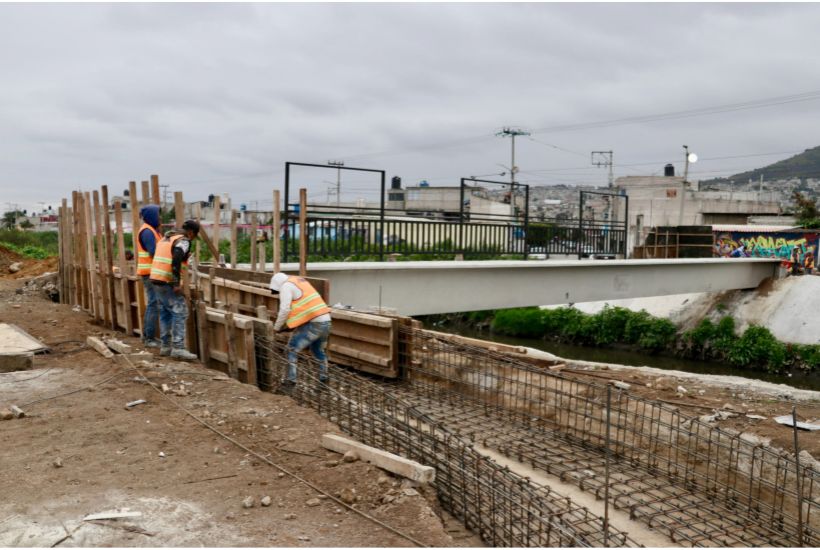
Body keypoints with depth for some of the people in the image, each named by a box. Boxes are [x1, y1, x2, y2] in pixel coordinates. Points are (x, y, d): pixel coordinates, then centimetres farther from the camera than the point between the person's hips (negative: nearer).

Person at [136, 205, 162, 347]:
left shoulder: (151, 230, 18)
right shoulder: (147, 231, -13)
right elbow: (154, 252, -20)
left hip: (152, 273, 10)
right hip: (150, 273, -10)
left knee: (151, 304, 14)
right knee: (154, 305, -9)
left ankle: (147, 336, 21)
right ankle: (150, 338, -6)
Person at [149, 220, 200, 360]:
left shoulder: (166, 238, 20)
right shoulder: (183, 241, -8)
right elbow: (176, 259, -24)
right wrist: (177, 282, -23)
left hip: (157, 280, 9)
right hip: (168, 283, -9)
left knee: (165, 313, 15)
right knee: (179, 313, -7)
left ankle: (165, 346, 18)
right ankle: (178, 348, -11)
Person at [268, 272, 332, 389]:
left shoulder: (286, 286, -2)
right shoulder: (300, 281, 25)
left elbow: (285, 310, -10)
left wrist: (276, 327, 3)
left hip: (313, 324, -9)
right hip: (325, 322, 9)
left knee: (292, 349, 0)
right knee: (318, 351, 26)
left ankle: (290, 382, -3)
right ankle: (324, 379, 35)